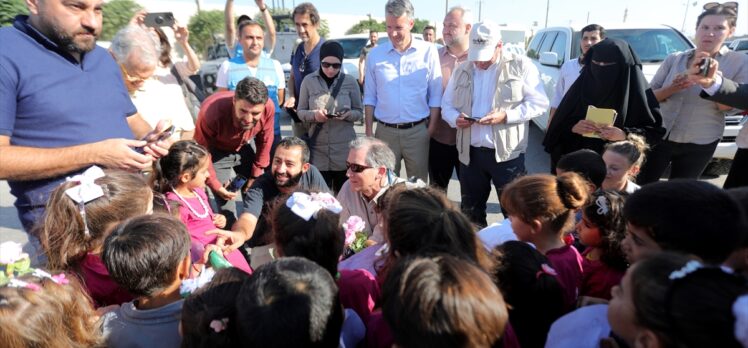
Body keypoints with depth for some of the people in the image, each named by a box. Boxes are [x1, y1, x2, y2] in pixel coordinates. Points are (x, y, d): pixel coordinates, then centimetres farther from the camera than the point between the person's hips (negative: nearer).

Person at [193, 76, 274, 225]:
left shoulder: (268, 108, -29)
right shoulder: (211, 113, -39)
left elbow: (264, 141, -9)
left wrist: (256, 175, -1)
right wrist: (215, 185, -14)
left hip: (245, 147, 4)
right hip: (216, 152, -3)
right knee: (227, 208, -6)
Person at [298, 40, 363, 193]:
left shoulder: (350, 81, 1)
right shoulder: (309, 81, 1)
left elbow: (359, 112, 6)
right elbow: (300, 111, 5)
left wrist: (348, 114, -16)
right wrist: (314, 115, -16)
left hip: (344, 148, 0)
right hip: (318, 149, 0)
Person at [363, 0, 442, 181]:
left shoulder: (428, 51, -2)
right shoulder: (375, 54, 3)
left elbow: (435, 94, 0)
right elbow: (370, 96, 6)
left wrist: (431, 128, -3)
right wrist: (368, 131, 2)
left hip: (418, 131, -1)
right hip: (385, 131, 1)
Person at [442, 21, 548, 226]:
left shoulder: (520, 66, -2)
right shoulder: (461, 71, 11)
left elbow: (539, 103, -4)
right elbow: (446, 105, 15)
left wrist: (506, 116, -18)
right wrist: (455, 118, -8)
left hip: (507, 153, -4)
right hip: (470, 153, 4)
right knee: (471, 211, 15)